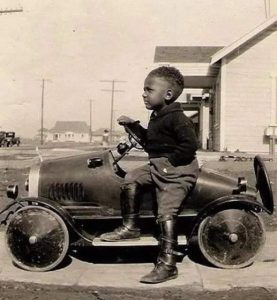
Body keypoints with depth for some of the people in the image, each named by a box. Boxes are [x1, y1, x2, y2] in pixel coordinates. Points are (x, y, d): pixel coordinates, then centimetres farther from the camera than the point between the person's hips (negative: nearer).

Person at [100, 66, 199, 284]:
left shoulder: (177, 118, -16)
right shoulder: (157, 116, 14)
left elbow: (190, 145, -22)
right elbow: (151, 141, 26)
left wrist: (169, 160, -19)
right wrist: (134, 125, 20)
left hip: (178, 170, -10)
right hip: (158, 166, 10)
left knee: (166, 212, -17)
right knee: (131, 179, 1)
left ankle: (167, 265, -14)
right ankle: (131, 227, 14)